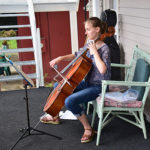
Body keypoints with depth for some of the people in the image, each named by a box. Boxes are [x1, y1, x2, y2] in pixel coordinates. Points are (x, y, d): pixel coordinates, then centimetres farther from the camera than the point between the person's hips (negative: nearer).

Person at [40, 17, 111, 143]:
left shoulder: (104, 48, -19)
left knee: (70, 101, -27)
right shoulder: (90, 45, 4)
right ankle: (55, 116, 33)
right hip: (87, 83, 9)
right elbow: (76, 55, 20)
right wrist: (61, 58, 5)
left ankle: (88, 129, -9)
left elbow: (103, 70, -35)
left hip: (98, 87, -9)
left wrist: (94, 51, -26)